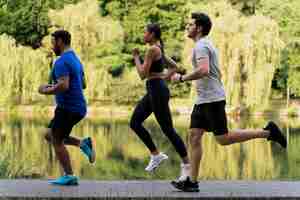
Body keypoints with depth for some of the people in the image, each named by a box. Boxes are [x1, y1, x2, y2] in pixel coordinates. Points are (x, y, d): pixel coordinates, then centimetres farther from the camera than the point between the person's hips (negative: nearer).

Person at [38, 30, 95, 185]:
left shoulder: (62, 61, -16)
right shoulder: (75, 59, 16)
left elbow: (63, 86, -29)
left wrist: (46, 91, -12)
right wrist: (54, 86, 21)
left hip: (68, 108, -10)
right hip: (77, 107, 10)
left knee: (56, 141, 1)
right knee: (49, 136, 18)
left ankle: (69, 176, 3)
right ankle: (82, 143, 6)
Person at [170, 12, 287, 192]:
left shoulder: (201, 45, -13)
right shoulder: (206, 45, 20)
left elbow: (203, 70, -29)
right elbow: (217, 74, 26)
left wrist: (181, 78, -18)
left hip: (212, 100, -10)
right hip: (203, 100, 10)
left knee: (223, 139, -7)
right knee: (194, 137, 3)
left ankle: (267, 132, -1)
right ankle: (192, 182, 2)